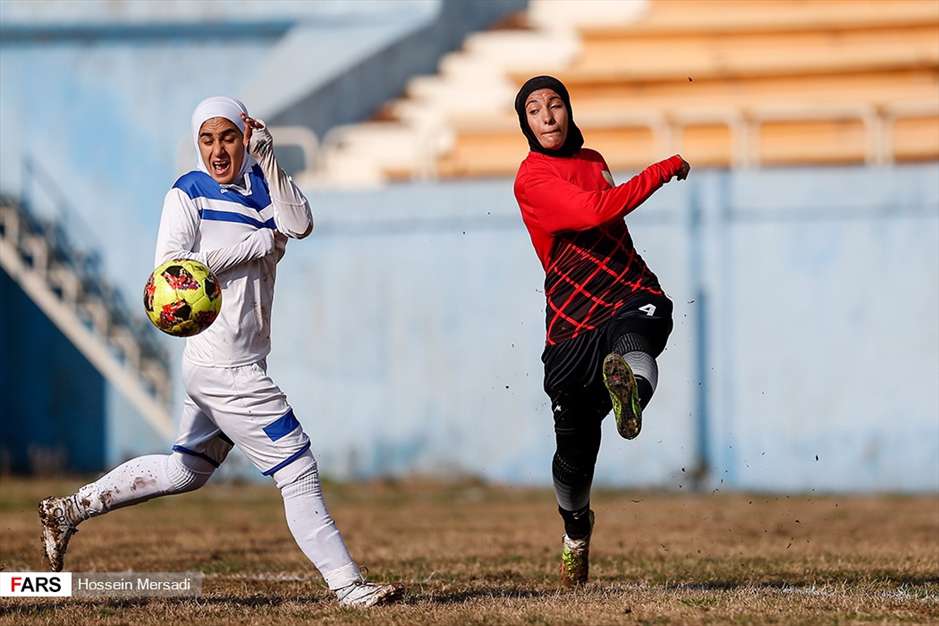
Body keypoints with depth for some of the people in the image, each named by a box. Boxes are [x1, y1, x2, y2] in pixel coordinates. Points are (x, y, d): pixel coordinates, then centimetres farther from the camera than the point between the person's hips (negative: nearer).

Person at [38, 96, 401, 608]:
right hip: (223, 365, -8)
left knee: (186, 470, 19)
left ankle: (69, 510, 27)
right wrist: (256, 244, -18)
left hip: (242, 363, 8)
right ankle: (347, 584, -4)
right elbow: (170, 269, -19)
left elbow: (299, 225, -9)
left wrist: (267, 158, -17)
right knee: (297, 469, -7)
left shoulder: (261, 185, 10)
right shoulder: (188, 195, -6)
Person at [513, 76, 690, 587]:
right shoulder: (533, 179, -7)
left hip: (633, 297, 3)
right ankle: (576, 530, 35)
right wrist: (664, 171, -17)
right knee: (575, 445, 6)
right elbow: (593, 211, -24)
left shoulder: (592, 161, 16)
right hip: (575, 320, -3)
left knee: (633, 339, -36)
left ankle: (631, 383, -73)